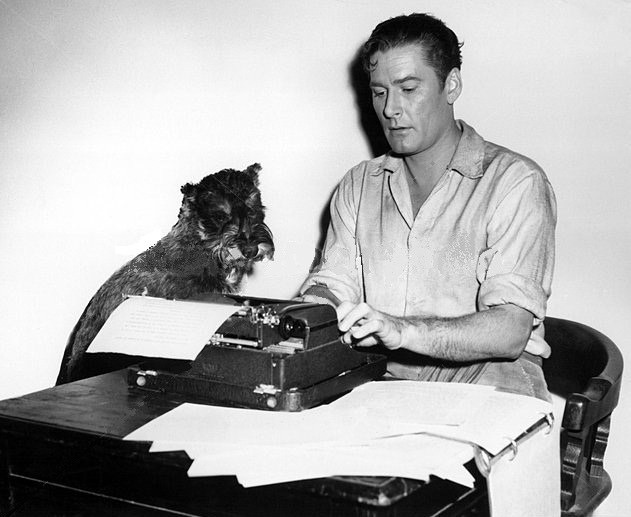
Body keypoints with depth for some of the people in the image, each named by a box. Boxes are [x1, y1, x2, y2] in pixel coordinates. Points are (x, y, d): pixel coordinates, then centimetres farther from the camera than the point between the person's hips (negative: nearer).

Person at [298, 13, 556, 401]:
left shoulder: (516, 183, -5)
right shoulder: (359, 186, 17)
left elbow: (509, 331, -16)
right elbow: (332, 282, 9)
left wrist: (403, 331, -32)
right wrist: (311, 311, -16)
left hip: (483, 375, -3)